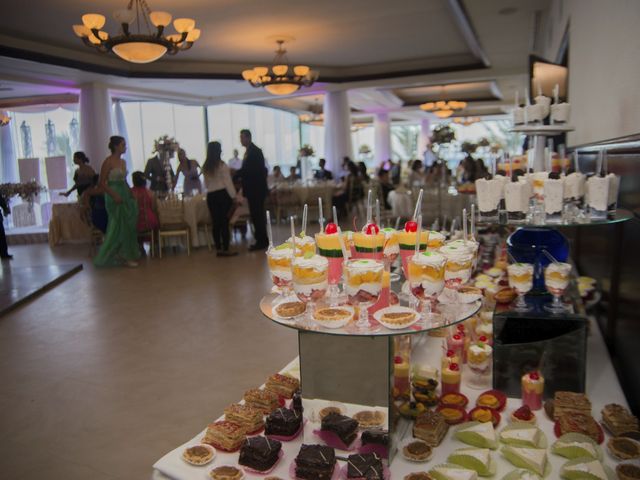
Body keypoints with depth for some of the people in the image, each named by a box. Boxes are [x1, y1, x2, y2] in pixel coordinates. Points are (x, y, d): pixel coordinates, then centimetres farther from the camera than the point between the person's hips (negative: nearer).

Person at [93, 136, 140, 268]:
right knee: (120, 227, -1)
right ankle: (123, 256, 8)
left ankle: (127, 255, 18)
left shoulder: (123, 161, 11)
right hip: (115, 197, -8)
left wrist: (131, 192, 6)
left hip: (125, 195, 8)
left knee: (128, 225, 9)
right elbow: (102, 183, -13)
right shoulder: (108, 162, -11)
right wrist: (114, 195, -22)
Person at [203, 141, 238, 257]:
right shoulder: (222, 165, -10)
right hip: (222, 194, -5)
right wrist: (233, 196, -5)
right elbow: (228, 182, -10)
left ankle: (218, 249, 12)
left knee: (216, 223, 8)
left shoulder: (205, 167, 7)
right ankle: (225, 249, -1)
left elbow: (206, 184, 16)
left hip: (210, 196, 6)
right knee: (224, 222, -2)